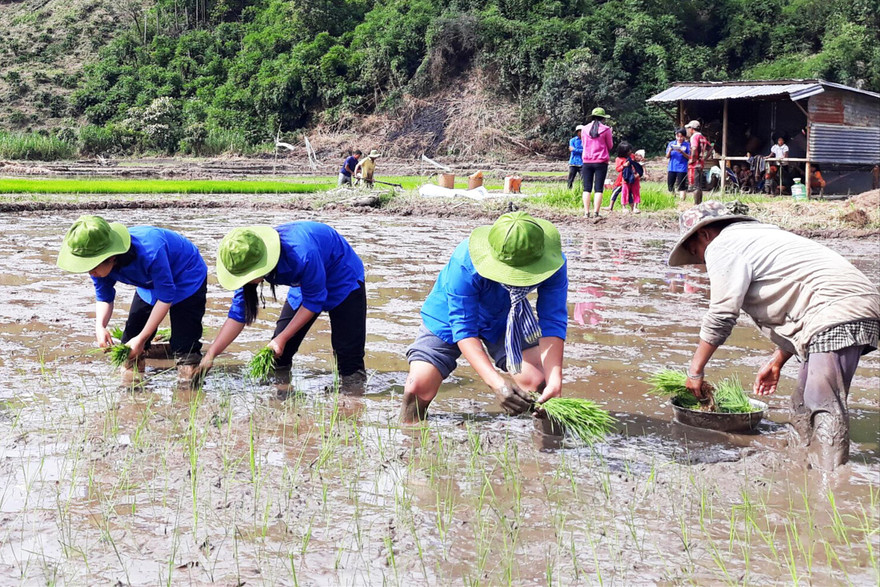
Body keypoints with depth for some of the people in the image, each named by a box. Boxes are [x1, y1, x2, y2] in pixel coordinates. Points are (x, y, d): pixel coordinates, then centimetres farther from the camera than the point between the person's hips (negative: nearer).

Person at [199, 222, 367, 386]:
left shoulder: (302, 254, -43)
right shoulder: (247, 262, -22)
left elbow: (313, 300, -28)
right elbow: (238, 313, -15)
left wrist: (282, 338, -29)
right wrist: (210, 355, -22)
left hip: (344, 278, -6)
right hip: (306, 281, 6)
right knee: (277, 355, 0)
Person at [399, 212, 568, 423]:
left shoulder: (553, 262, -31)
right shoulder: (465, 263, -39)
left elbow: (552, 322, -28)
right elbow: (464, 330, -36)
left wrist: (555, 380, -43)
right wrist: (497, 383, -47)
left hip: (505, 319, 3)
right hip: (450, 318, -2)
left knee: (538, 381, -19)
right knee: (419, 386, -18)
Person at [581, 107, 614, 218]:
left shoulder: (585, 129, 5)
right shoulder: (606, 129, -4)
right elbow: (610, 146, 5)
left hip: (587, 162, 2)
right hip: (601, 162, -2)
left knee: (587, 188, 6)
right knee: (598, 189, 0)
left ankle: (586, 212, 2)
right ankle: (595, 212, -5)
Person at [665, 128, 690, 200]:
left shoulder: (687, 145, 0)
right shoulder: (671, 143, 9)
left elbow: (689, 157, -4)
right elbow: (667, 156, 7)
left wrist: (682, 152, -19)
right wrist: (670, 150, -13)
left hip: (682, 169, -3)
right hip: (671, 168, 4)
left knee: (681, 187, -6)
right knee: (670, 186, 6)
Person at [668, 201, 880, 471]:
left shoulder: (722, 246, -1)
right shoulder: (756, 236, 29)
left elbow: (721, 317, -6)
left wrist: (695, 369, 5)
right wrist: (776, 362, 30)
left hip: (838, 313, -10)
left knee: (824, 406, -17)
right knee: (803, 406, 14)